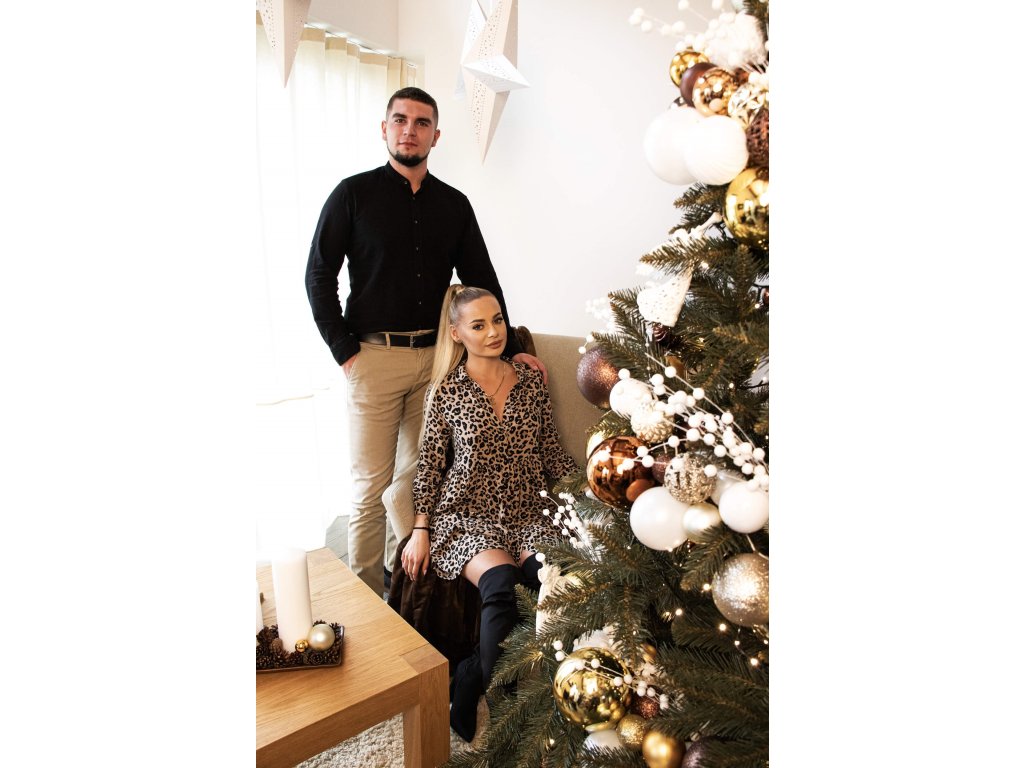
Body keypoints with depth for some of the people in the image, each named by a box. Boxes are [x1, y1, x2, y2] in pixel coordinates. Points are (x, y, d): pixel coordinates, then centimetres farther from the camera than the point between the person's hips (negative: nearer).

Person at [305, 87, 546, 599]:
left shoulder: (453, 204, 12)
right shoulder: (354, 193, 2)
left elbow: (482, 280, 12)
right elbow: (318, 274, 1)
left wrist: (509, 348, 4)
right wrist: (344, 350, -7)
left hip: (436, 357, 3)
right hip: (374, 357, -3)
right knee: (371, 486, 1)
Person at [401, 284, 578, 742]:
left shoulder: (531, 381, 7)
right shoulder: (446, 390, 0)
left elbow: (552, 453, 12)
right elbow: (429, 464, 3)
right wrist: (420, 531, -3)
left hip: (525, 511, 3)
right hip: (465, 513, -2)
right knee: (500, 580, -31)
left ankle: (471, 678, -8)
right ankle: (472, 699, -7)